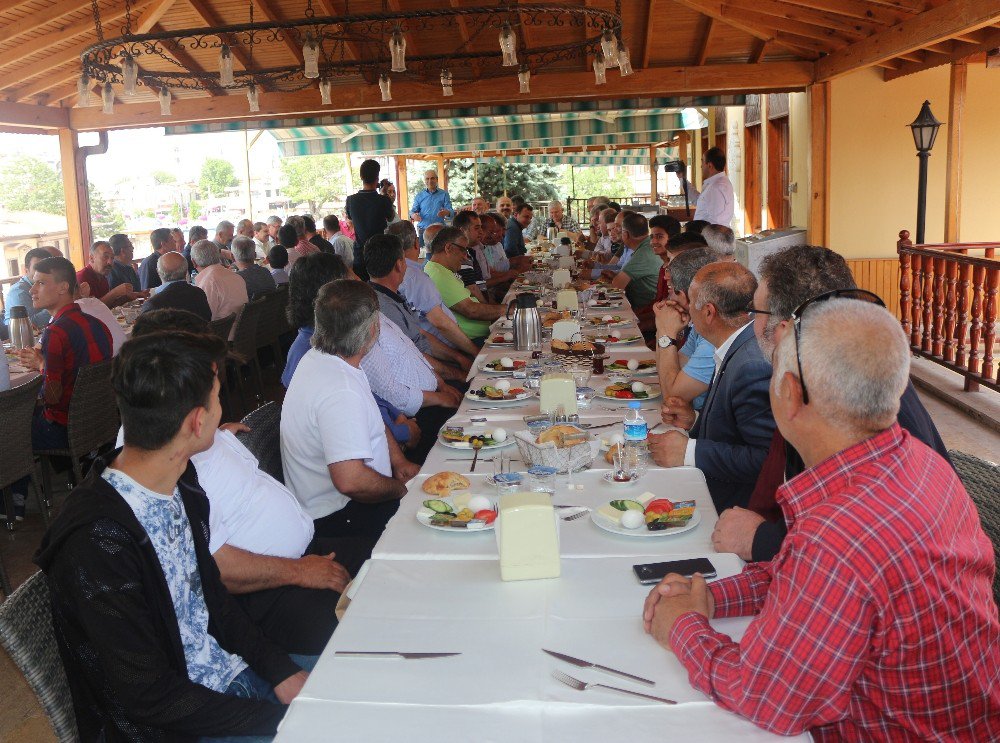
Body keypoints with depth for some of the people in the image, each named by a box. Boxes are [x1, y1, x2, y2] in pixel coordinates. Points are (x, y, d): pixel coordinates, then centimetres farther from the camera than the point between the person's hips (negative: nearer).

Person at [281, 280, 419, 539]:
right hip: (338, 518, -10)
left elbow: (370, 419, 16)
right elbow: (351, 481, -35)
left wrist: (398, 460, 3)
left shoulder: (319, 358, 2)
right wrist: (402, 489, -17)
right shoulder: (341, 391, -30)